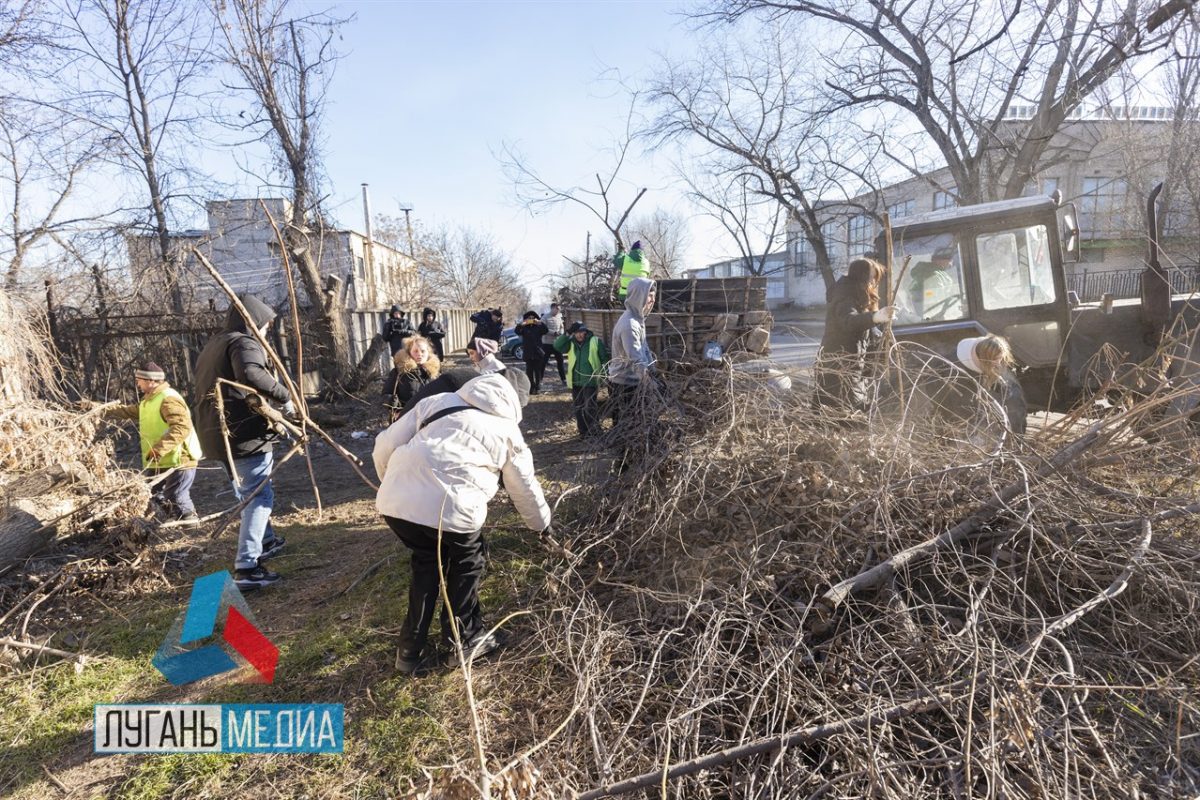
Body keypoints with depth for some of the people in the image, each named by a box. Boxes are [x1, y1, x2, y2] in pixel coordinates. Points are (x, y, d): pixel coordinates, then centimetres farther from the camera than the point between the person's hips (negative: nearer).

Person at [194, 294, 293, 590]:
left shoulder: (212, 346, 21)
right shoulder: (245, 342, -11)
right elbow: (250, 374, -33)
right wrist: (284, 395, -24)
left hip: (217, 434, 10)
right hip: (243, 433, -10)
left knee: (248, 492, 24)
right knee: (259, 496, -6)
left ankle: (266, 541, 41)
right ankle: (246, 567, -10)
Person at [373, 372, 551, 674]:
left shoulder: (436, 401, 23)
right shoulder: (506, 429, 17)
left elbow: (385, 447, 18)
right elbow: (525, 487, 27)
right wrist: (542, 523, 44)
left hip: (393, 501, 4)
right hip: (450, 507, -4)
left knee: (426, 562, 29)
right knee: (467, 563, 25)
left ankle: (411, 650, 35)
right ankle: (465, 640, 38)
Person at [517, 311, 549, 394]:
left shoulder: (539, 327, 6)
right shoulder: (524, 328, 6)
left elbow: (546, 330, -11)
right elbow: (517, 331, -11)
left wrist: (540, 323, -20)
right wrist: (522, 324, -23)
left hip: (538, 353, 0)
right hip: (528, 353, 0)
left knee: (538, 371, 2)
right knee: (529, 371, 2)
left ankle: (537, 388, 8)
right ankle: (531, 388, 8)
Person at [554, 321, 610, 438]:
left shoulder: (595, 341, -3)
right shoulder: (571, 343, 6)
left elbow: (605, 357, 0)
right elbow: (557, 346, -8)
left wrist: (604, 374, -4)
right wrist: (567, 333, -13)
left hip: (590, 381, -5)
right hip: (575, 381, 5)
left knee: (590, 407, -6)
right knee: (578, 407, 11)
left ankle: (594, 431, 6)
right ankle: (583, 431, 23)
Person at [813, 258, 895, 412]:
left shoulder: (853, 298, 15)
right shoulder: (844, 299, -18)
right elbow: (849, 320, -43)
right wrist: (876, 317, -59)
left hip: (852, 368, 11)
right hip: (839, 369, -11)